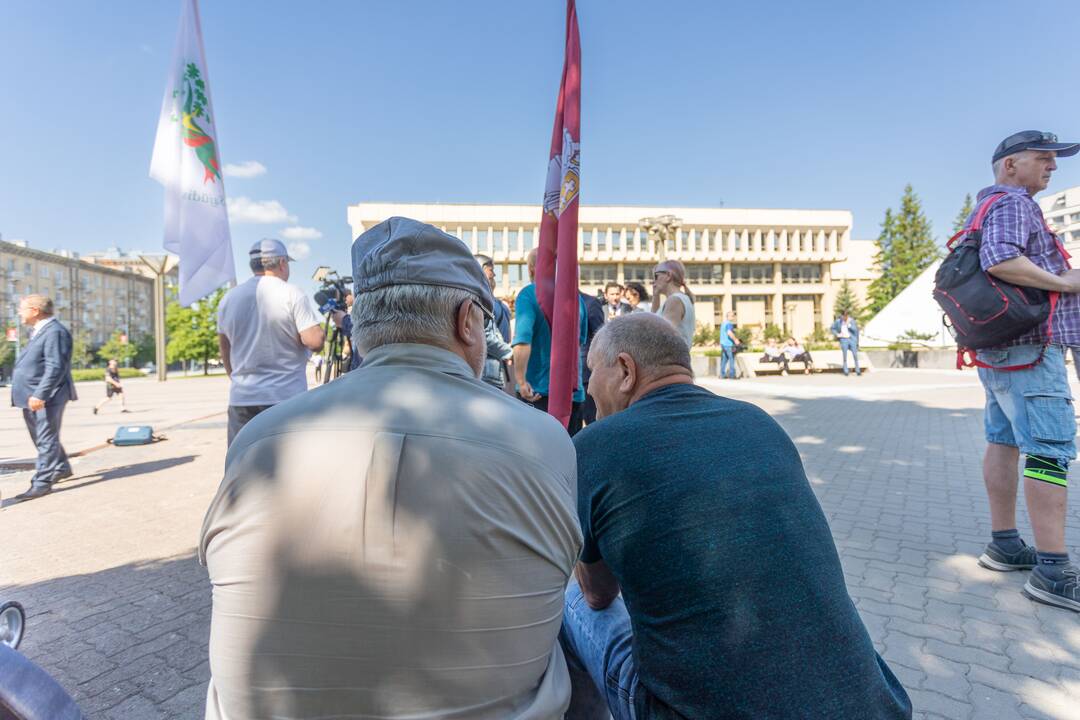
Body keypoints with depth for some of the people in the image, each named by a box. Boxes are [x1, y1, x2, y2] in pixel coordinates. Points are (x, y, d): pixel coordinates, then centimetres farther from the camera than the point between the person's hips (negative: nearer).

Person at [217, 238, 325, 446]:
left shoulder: (229, 298, 9)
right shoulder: (292, 294, -8)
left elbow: (225, 350, 17)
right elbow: (315, 341, -16)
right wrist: (322, 332, 5)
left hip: (241, 399, 5)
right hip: (287, 398, -4)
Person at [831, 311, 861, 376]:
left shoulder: (852, 321, -3)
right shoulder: (838, 321, -1)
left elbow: (856, 330, -10)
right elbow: (833, 328, 12)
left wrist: (849, 325, -22)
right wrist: (836, 334, -1)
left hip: (852, 339, 0)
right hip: (843, 340, 0)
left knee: (855, 355, -2)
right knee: (844, 356, 3)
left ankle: (858, 371, 7)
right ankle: (846, 371, 11)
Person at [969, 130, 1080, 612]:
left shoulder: (989, 209, 22)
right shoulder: (1012, 203, -9)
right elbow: (1000, 260, -26)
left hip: (998, 346, 10)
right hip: (1030, 344, -10)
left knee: (1004, 441, 10)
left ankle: (1004, 545, 18)